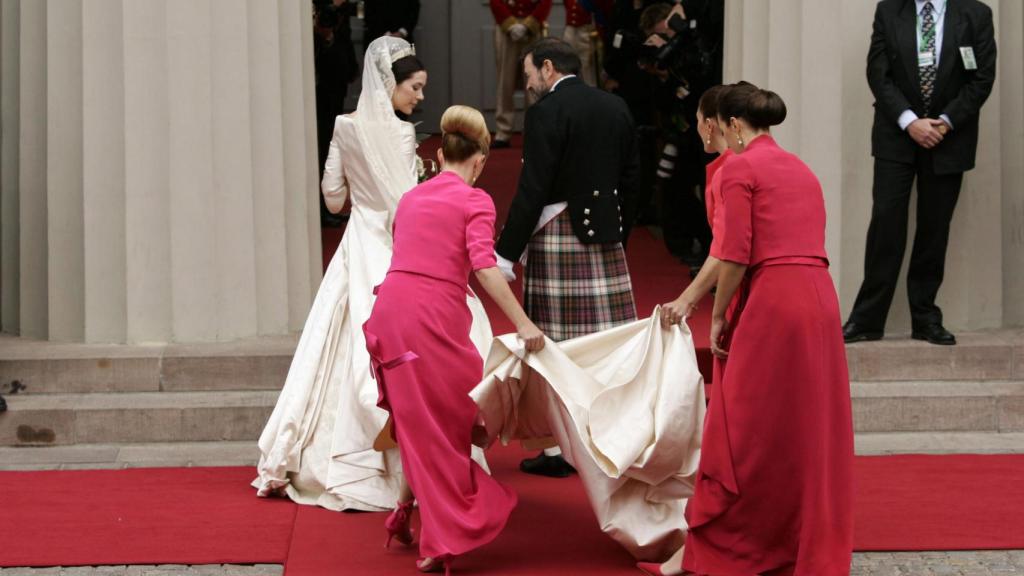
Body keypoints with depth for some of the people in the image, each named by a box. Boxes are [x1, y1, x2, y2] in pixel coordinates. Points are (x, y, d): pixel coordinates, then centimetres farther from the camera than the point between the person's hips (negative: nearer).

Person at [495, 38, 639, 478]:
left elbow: (533, 190, -15)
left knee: (554, 344, 1)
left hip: (556, 238, -6)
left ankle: (559, 449, 5)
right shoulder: (616, 107, 10)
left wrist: (506, 254, -12)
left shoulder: (546, 112, -11)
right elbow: (629, 180, 14)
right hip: (605, 237, 6)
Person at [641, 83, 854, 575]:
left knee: (740, 432, 0)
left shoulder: (739, 167, -4)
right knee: (811, 430, 13)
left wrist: (718, 317, 2)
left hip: (773, 303, -7)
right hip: (821, 299, 7)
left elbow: (735, 255, -11)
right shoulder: (801, 169, 19)